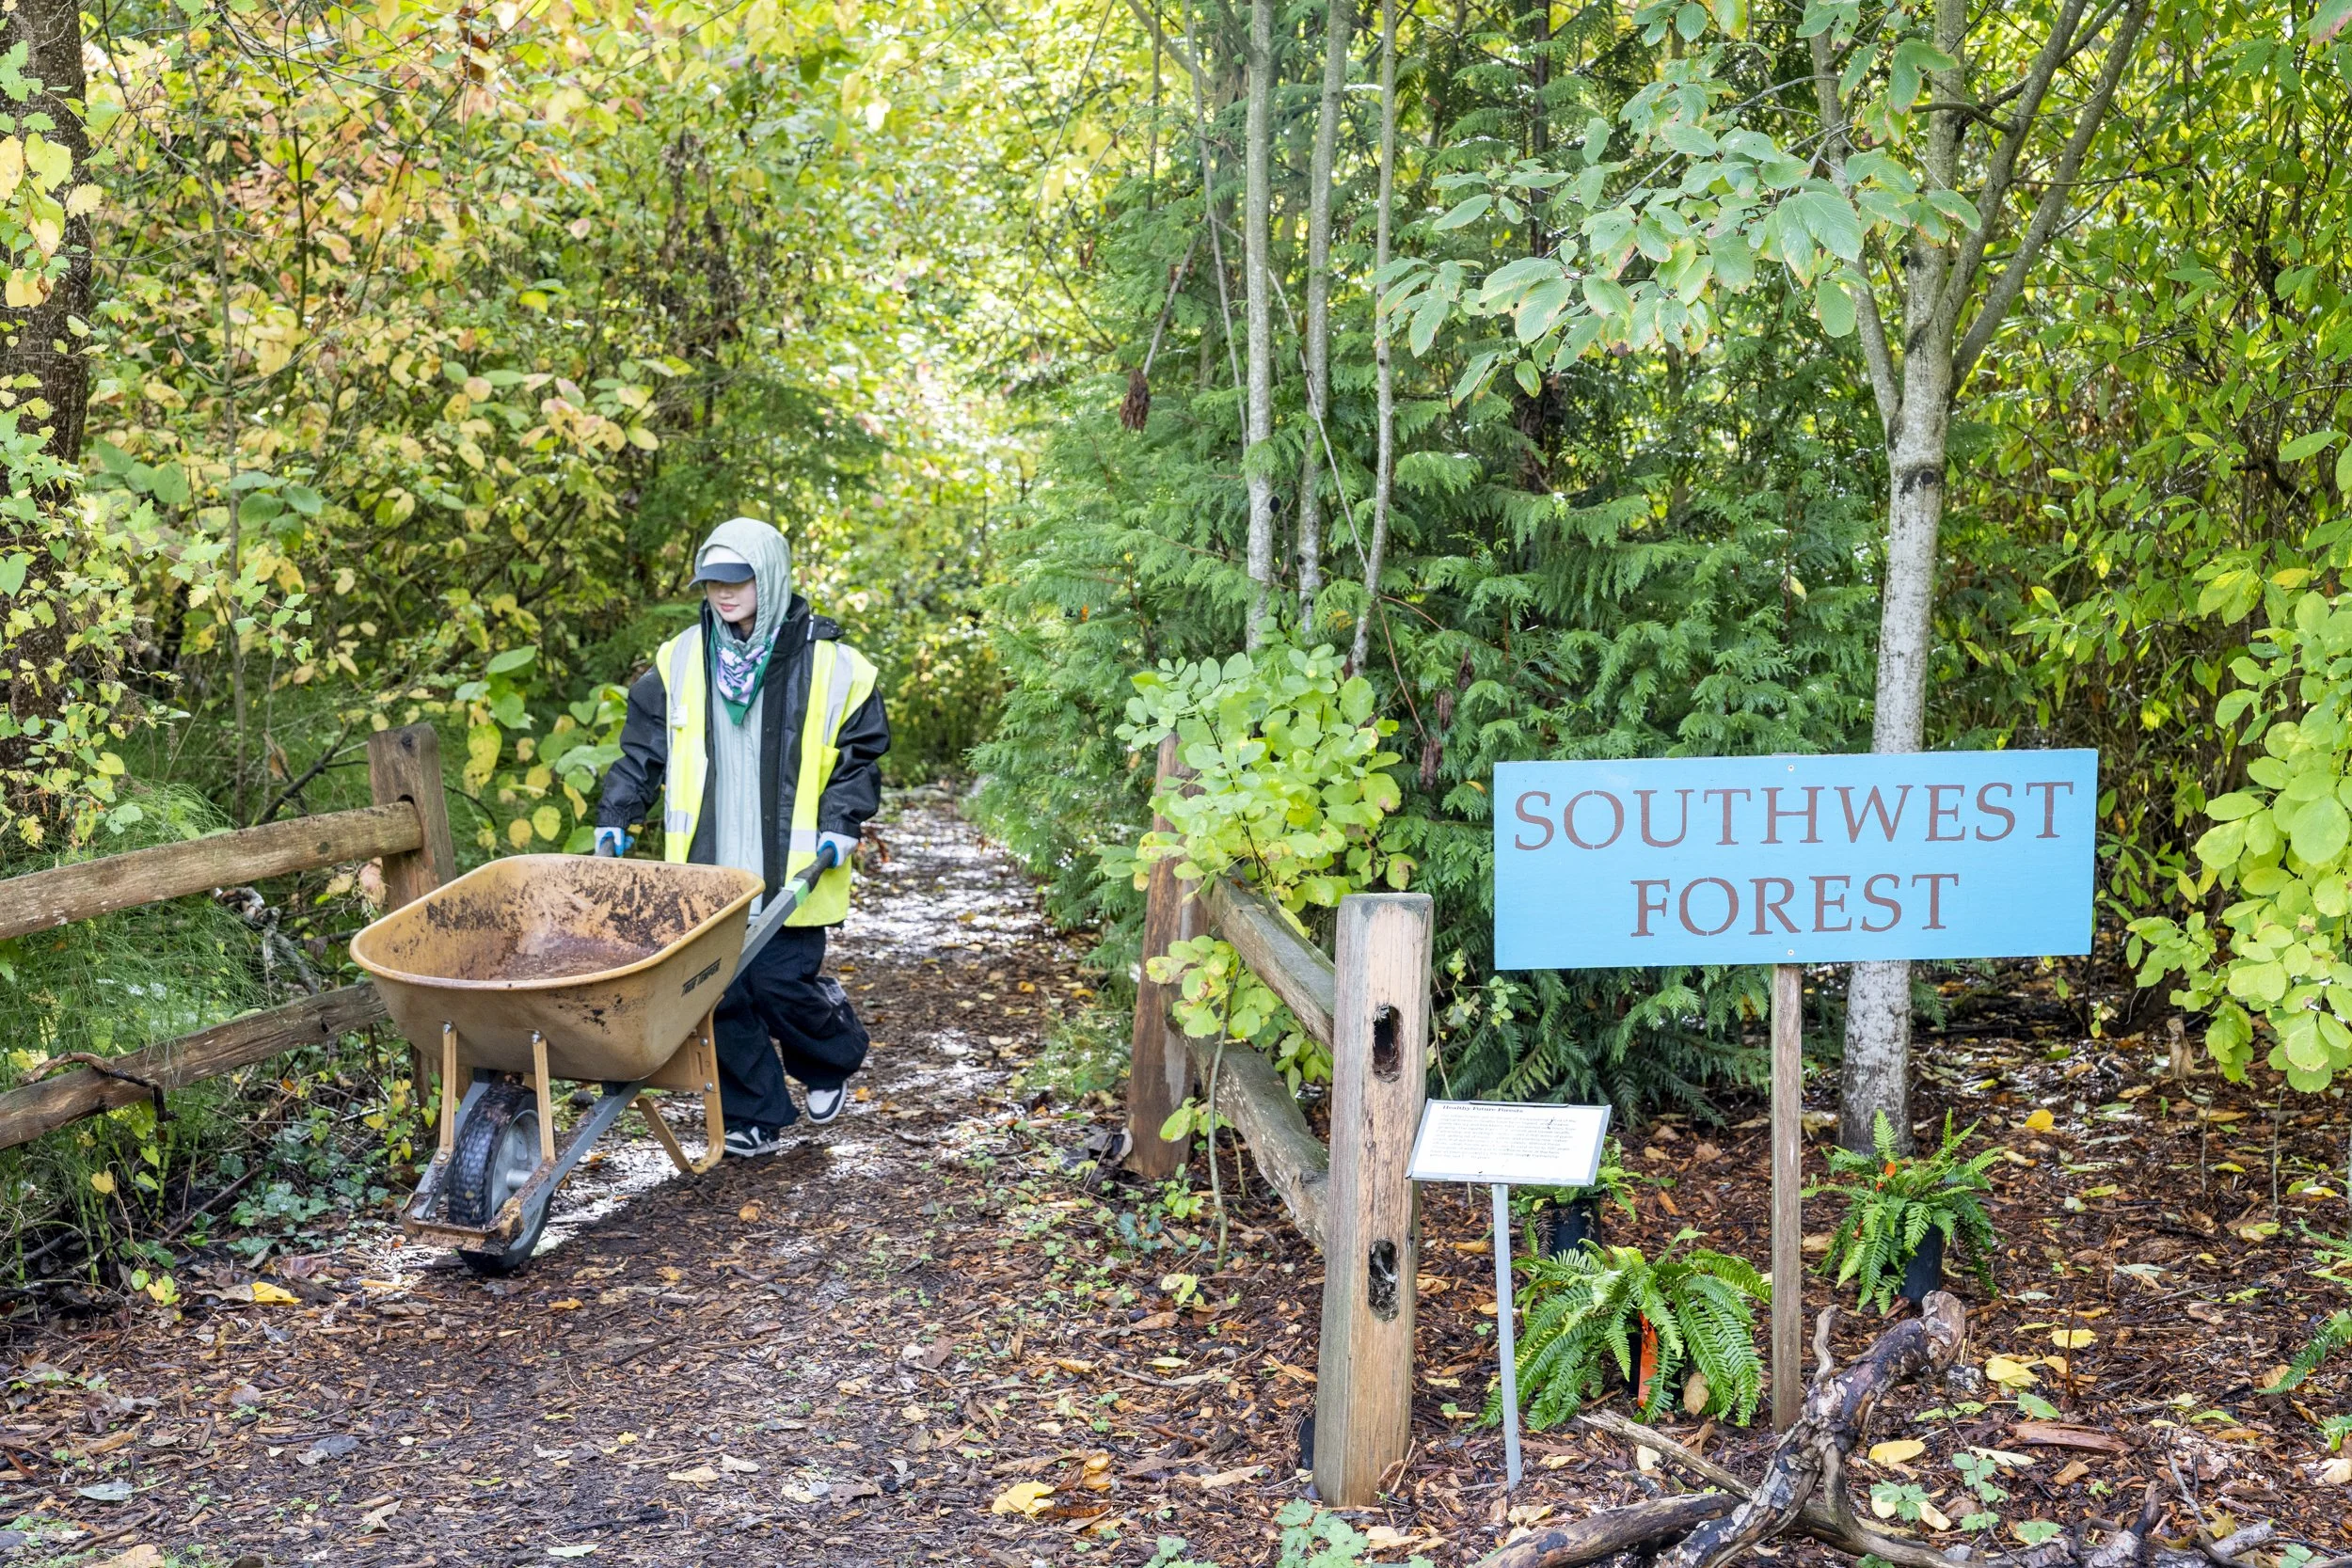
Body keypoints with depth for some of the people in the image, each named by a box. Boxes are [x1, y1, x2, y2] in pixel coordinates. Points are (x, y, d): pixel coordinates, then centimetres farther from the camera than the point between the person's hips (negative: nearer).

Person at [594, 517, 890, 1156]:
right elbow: (643, 749, 12)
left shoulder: (830, 665, -3)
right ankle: (756, 1117, 17)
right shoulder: (680, 661, 6)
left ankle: (832, 1058, 29)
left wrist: (841, 822, -7)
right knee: (720, 991, 2)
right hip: (705, 870, 3)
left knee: (782, 985, -5)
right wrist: (615, 816, 4)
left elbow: (860, 755, 5)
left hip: (788, 874, -3)